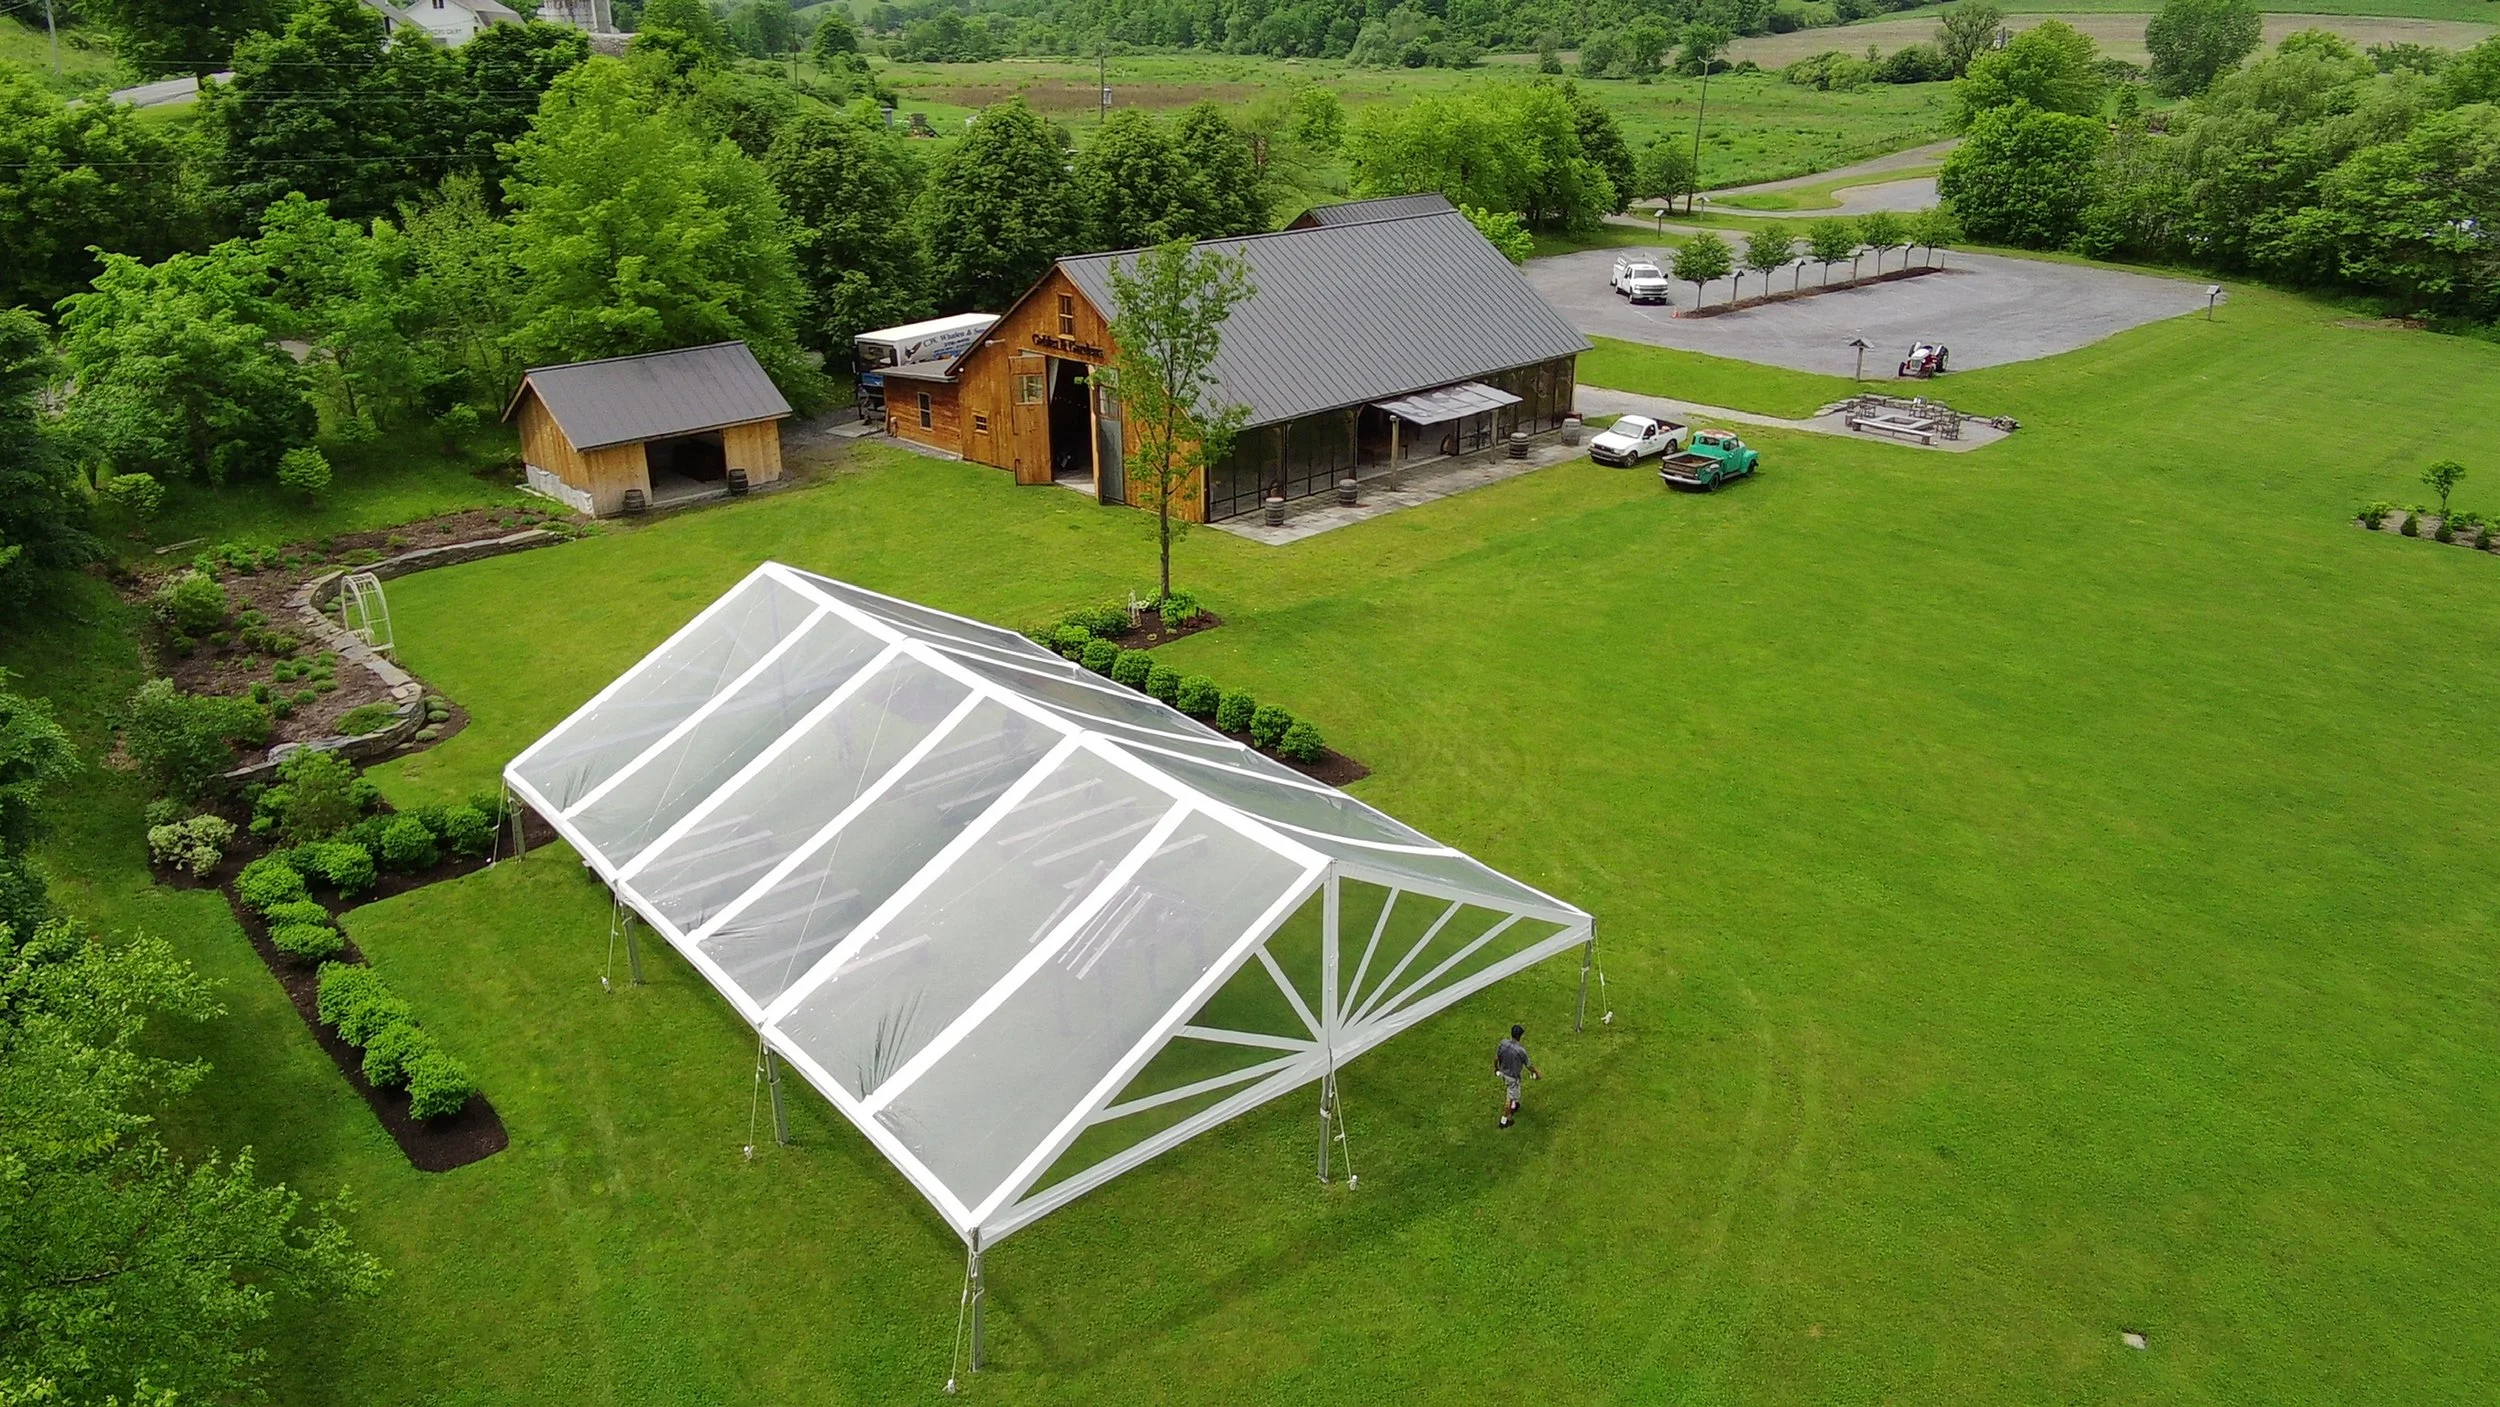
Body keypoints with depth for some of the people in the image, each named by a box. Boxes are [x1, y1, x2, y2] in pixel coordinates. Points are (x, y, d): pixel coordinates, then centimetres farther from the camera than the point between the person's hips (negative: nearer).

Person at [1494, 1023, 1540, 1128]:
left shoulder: (1503, 1044, -19)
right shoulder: (1521, 1051, -34)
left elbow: (1496, 1058, -4)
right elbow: (1528, 1065, -18)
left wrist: (1496, 1068, 17)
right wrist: (1536, 1073, 2)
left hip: (1503, 1072, 6)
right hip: (1513, 1076, -6)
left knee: (1508, 1090, 33)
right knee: (1510, 1098, 13)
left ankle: (1513, 1107, 58)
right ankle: (1504, 1120, 27)